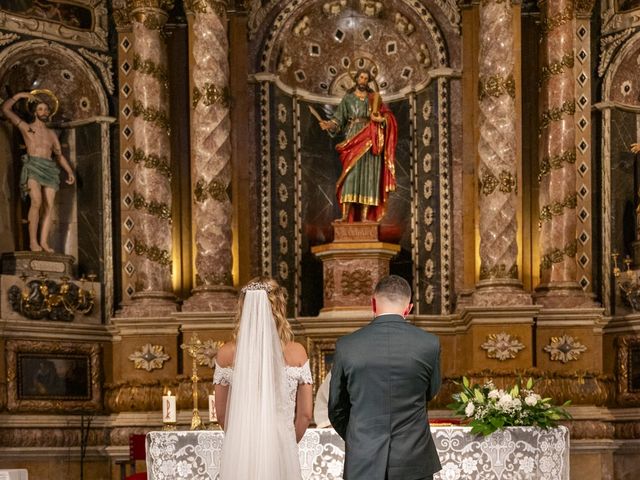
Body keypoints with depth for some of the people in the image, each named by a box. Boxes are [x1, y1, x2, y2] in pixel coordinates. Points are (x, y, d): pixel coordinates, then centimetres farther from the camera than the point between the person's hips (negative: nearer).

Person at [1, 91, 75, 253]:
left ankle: (44, 242, -9)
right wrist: (20, 95, 8)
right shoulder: (26, 127, 13)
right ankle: (32, 241, -22)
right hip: (33, 166, -5)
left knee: (48, 206, -6)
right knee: (36, 202, -23)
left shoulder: (51, 133, 23)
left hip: (49, 169, 5)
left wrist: (70, 171, 13)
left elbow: (59, 155, 24)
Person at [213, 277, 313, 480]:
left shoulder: (227, 353, -2)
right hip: (279, 452, -1)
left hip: (239, 451, 1)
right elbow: (305, 414, 2)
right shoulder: (296, 353, -5)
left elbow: (221, 414, 6)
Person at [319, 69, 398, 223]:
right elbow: (339, 118, 7)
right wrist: (329, 125, -12)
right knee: (349, 174, -11)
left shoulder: (373, 98, 12)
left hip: (368, 140, 1)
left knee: (367, 175, -4)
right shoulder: (347, 98, 12)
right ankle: (345, 214, -14)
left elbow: (386, 115, 7)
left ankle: (364, 215, -5)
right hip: (352, 139, 0)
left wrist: (382, 119, -15)